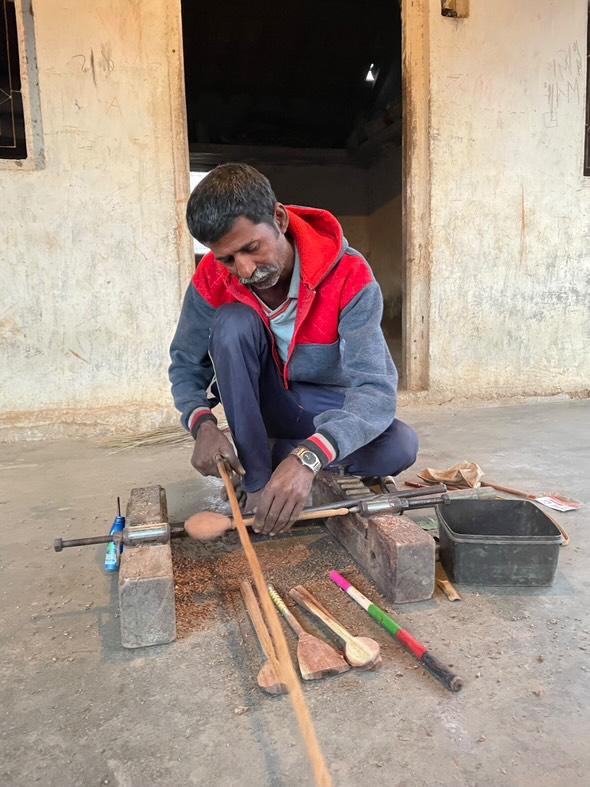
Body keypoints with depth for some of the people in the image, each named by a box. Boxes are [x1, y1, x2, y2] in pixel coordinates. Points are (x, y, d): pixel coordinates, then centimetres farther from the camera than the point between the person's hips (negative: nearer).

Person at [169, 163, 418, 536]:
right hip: (266, 403, 2)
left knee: (400, 446, -30)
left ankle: (277, 452, -9)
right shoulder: (212, 279, -16)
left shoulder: (348, 275, -26)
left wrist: (307, 459, -51)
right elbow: (185, 366, -6)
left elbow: (377, 389, -34)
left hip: (332, 408, -1)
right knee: (233, 322, -28)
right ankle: (257, 483, -21)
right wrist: (203, 424, -29)